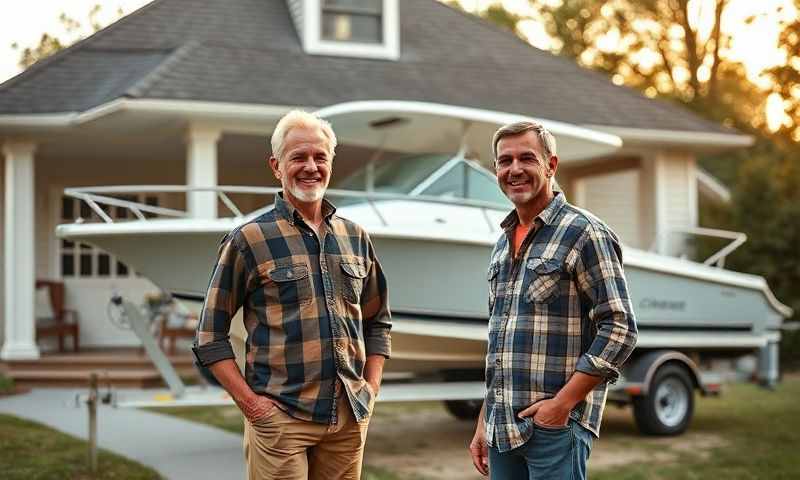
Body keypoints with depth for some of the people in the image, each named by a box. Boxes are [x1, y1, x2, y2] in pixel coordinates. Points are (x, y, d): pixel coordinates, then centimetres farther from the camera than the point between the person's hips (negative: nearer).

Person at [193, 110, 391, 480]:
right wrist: (248, 400, -9)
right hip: (281, 419, -4)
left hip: (350, 418, 4)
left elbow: (377, 321, 20)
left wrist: (371, 388, 9)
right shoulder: (249, 240, -2)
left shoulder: (355, 238, 11)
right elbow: (210, 335, -2)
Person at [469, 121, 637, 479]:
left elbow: (620, 329, -13)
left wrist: (562, 403, -16)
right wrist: (484, 423, 17)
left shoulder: (584, 233, -7)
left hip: (555, 426, -7)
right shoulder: (503, 244, 16)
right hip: (502, 429, 7)